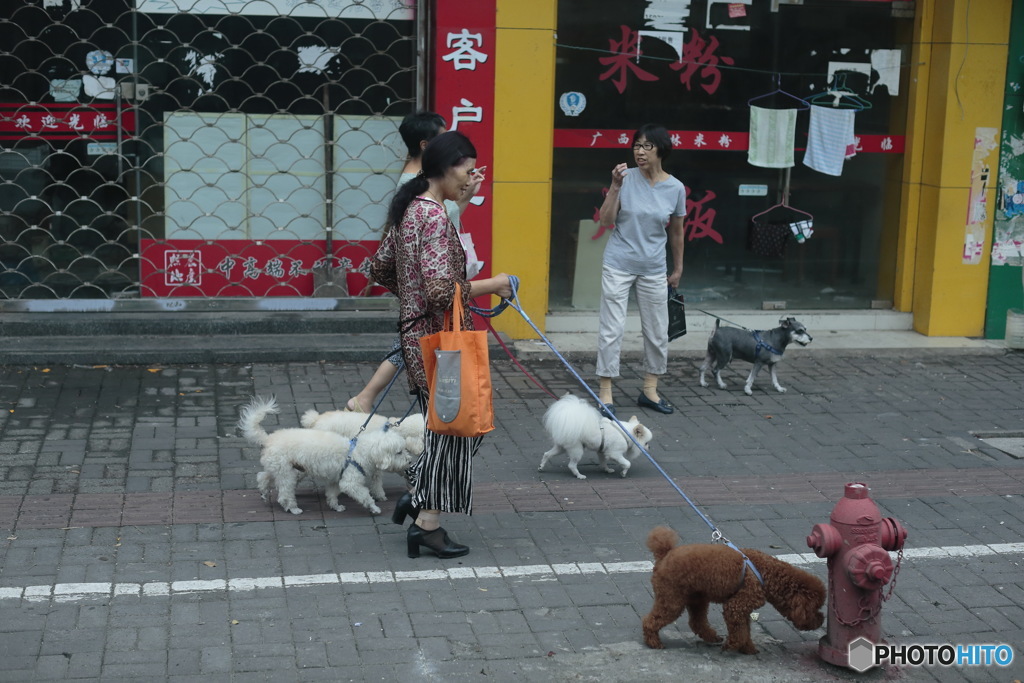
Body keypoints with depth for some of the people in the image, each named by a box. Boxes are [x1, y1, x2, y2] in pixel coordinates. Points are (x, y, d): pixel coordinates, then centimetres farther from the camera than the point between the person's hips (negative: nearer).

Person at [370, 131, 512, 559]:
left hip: (416, 335, 9)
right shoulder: (435, 217, -20)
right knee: (450, 424, 4)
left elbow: (380, 269, 17)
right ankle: (428, 524, 13)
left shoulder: (408, 209, 9)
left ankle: (418, 494, 25)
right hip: (439, 340, -9)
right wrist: (491, 285, -15)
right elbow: (441, 292, -27)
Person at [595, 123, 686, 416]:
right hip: (619, 264, -3)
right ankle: (605, 393, 4)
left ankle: (650, 390, 24)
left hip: (653, 268, 3)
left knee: (657, 331, 9)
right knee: (612, 328, -4)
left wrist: (678, 268, 16)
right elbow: (606, 221, -11)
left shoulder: (675, 188, -3)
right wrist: (615, 187, -22)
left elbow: (677, 232, 9)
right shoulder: (626, 177, -8)